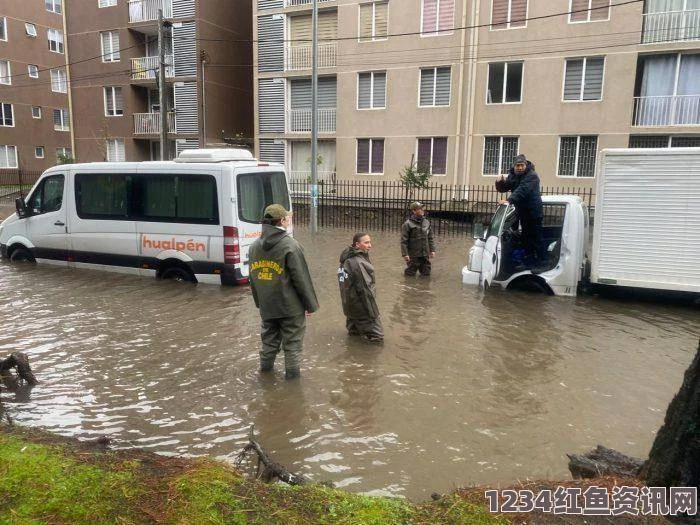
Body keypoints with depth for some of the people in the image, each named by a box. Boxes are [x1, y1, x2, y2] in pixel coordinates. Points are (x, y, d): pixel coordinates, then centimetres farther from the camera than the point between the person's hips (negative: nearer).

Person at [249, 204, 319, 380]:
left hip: (267, 306, 6)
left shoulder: (255, 246, 4)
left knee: (269, 338, 21)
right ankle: (292, 373, 17)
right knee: (292, 342, 8)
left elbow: (253, 277, 11)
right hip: (290, 306, -6)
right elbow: (302, 279, -16)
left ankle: (266, 368, 33)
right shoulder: (290, 246, -18)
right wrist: (311, 304, -6)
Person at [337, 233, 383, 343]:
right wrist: (373, 314, -17)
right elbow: (365, 289, -23)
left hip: (349, 303, 10)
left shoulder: (347, 259, 3)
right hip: (360, 307, -9)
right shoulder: (359, 263, -24)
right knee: (377, 336, 1)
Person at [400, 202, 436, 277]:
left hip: (425, 255, 4)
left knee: (426, 273, 12)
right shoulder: (408, 224, -10)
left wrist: (432, 250, 7)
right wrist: (405, 254, -17)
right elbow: (404, 241, -12)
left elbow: (430, 238, 13)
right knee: (410, 274, 6)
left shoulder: (426, 222, 6)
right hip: (413, 255, -4)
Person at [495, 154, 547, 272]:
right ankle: (529, 261, 27)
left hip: (533, 212, -8)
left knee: (536, 238, -7)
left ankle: (542, 263, -3)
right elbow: (503, 188, 8)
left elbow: (522, 191, -34)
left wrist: (509, 200, -46)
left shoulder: (532, 176, -20)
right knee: (526, 237, 16)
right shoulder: (512, 176, 6)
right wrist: (499, 182, -15)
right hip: (523, 212, 8)